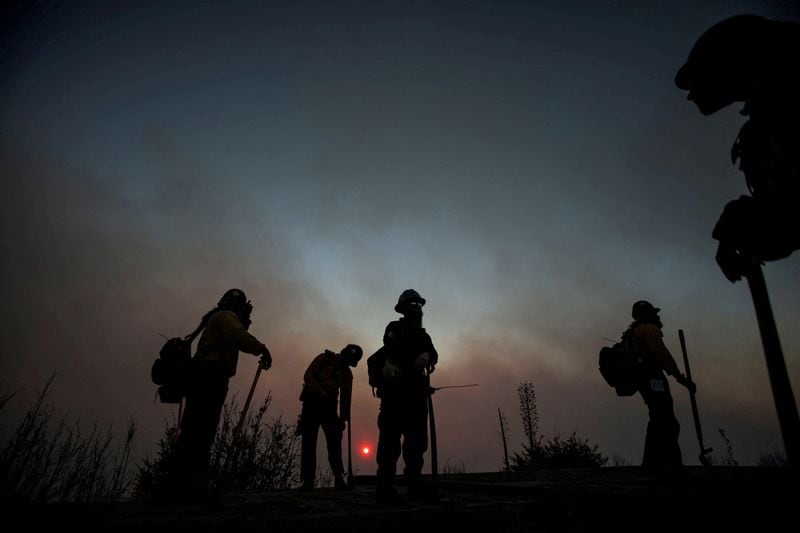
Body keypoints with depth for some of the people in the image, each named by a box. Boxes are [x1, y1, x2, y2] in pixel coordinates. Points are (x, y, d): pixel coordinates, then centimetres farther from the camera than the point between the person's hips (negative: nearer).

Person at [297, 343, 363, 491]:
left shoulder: (347, 373, 10)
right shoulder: (324, 359, -2)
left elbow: (346, 397, 10)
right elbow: (308, 375, -10)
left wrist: (343, 418, 2)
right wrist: (320, 391, -23)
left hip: (329, 407, 3)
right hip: (312, 403, -3)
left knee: (335, 441, -8)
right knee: (309, 441, -6)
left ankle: (339, 479, -5)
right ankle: (308, 480, -1)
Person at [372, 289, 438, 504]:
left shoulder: (423, 335, 22)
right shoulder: (394, 328, 5)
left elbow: (434, 356, 5)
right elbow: (391, 350, -13)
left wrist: (427, 354, -18)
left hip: (416, 392, 7)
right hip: (395, 391, -6)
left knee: (417, 439, 6)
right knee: (390, 438, -10)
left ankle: (414, 485, 12)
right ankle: (385, 488, -9)